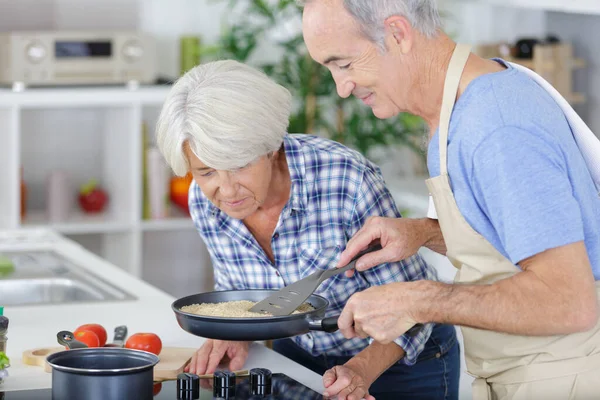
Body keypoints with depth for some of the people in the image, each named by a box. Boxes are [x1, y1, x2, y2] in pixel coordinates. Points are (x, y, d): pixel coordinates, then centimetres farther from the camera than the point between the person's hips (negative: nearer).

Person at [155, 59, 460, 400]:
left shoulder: (349, 180, -30)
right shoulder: (205, 201, -15)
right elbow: (235, 286, 3)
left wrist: (360, 371, -35)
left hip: (399, 358, -4)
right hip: (300, 355, 4)